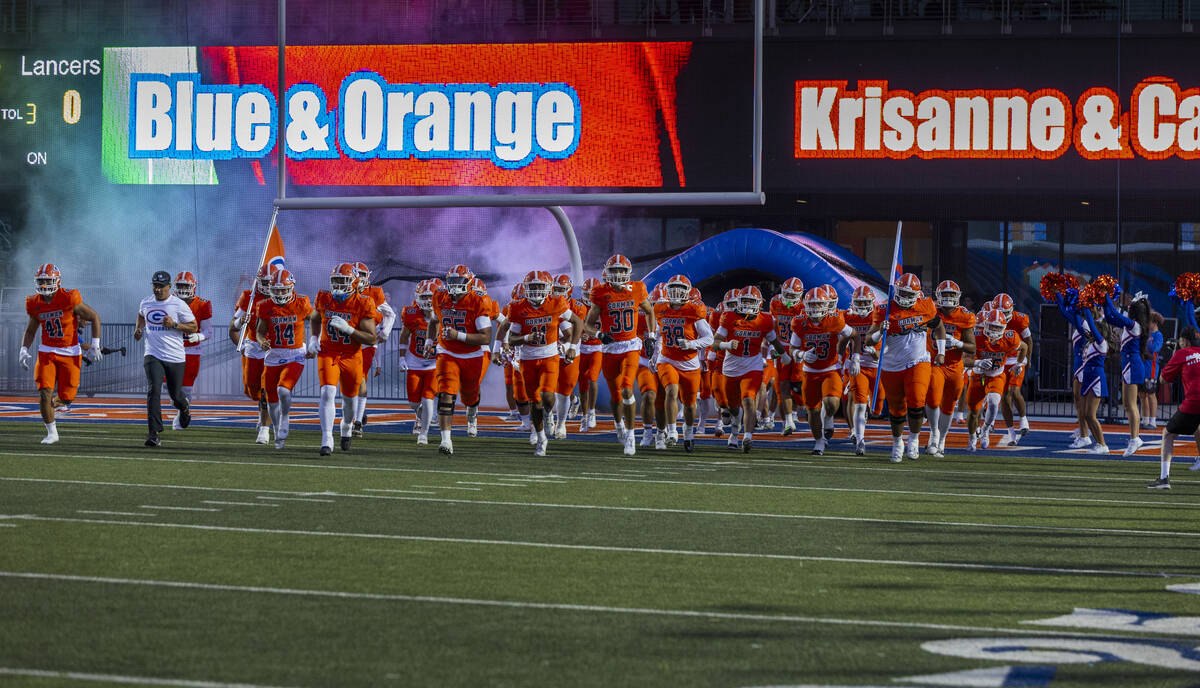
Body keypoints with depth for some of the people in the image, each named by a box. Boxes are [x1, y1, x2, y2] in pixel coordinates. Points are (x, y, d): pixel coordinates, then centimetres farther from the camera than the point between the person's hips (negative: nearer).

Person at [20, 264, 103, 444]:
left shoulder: (69, 299, -16)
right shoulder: (35, 304, -2)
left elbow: (94, 317, -7)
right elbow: (30, 330, 13)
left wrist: (95, 346, -10)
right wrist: (24, 350, -4)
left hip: (69, 353, -3)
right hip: (47, 352, 3)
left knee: (66, 398, -3)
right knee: (44, 394, -11)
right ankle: (51, 432, 4)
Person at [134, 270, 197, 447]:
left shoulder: (179, 305, -7)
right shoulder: (146, 304, 6)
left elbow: (194, 327, -3)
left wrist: (174, 325, -17)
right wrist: (138, 330, 9)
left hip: (175, 357, -1)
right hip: (153, 356, 2)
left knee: (175, 393, 11)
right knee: (154, 391, -17)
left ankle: (184, 409, 49)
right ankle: (154, 432, -20)